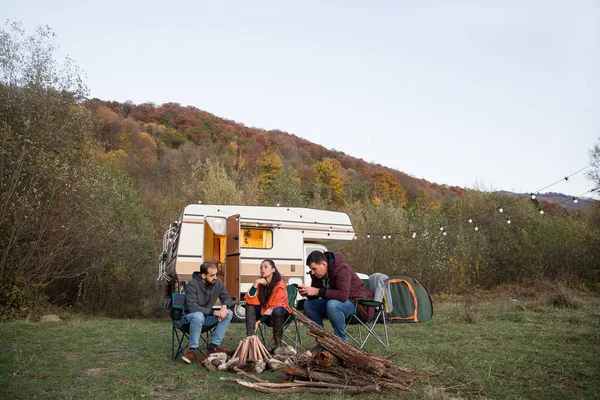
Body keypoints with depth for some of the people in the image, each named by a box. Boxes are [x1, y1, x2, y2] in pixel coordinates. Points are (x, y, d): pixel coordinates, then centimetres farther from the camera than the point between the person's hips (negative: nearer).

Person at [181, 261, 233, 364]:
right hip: (191, 316, -6)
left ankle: (213, 346, -13)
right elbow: (192, 307, -30)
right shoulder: (192, 285, -22)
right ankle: (193, 349, -24)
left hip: (207, 316, 6)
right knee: (198, 315, -40)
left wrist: (224, 306, -23)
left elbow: (227, 298, 2)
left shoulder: (217, 283, -6)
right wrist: (214, 312, -35)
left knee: (229, 313, -17)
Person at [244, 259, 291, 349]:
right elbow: (250, 300, -15)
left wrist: (259, 321, -21)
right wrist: (255, 284, -25)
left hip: (281, 313, -5)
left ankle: (278, 345, -28)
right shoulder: (260, 283, -5)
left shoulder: (280, 285, -19)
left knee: (277, 311, -38)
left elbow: (274, 307, -19)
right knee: (249, 306, -16)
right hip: (265, 311, 5)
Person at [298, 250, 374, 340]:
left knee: (332, 305, -37)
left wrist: (318, 291, -37)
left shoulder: (342, 270, -26)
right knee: (308, 304, -7)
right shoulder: (316, 274, -1)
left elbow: (343, 295, -38)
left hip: (356, 302, -8)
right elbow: (314, 295, 9)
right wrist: (306, 292, -15)